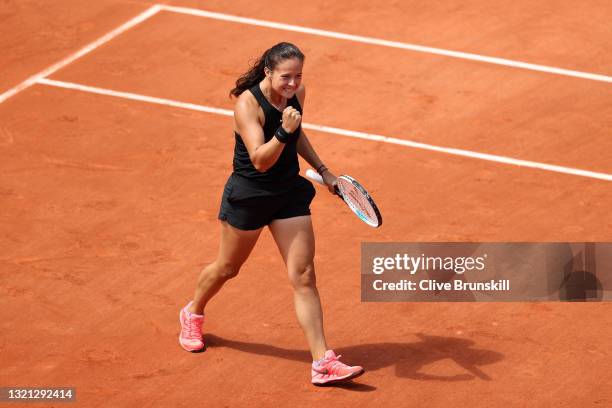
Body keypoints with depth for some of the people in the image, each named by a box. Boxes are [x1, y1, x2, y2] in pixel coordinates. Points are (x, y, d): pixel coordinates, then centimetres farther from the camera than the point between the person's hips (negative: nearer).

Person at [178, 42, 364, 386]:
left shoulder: (298, 93, -4)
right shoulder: (247, 104, -24)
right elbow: (260, 161, -31)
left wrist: (322, 170, 16)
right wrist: (283, 132, -45)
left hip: (290, 193, 5)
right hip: (249, 196, -5)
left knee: (304, 276, -3)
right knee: (227, 268, 16)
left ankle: (323, 363, -4)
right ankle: (193, 314, 48)